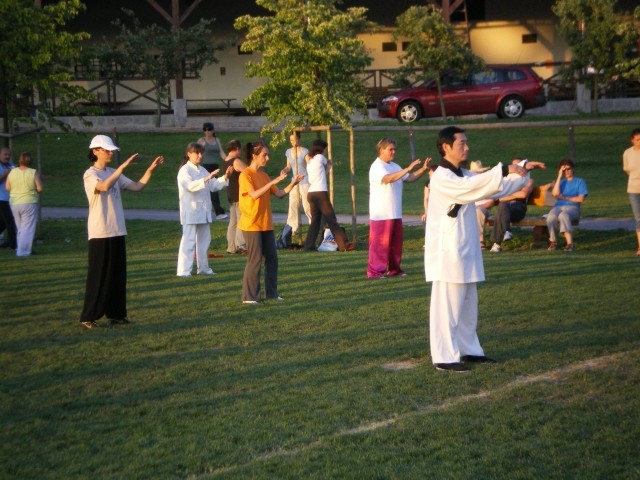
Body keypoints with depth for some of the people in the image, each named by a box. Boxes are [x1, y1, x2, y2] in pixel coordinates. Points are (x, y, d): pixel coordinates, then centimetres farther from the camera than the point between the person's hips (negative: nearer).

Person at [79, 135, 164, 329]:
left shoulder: (113, 173, 12)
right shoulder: (90, 174, -10)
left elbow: (137, 187, 9)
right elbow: (105, 186, -31)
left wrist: (150, 169, -3)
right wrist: (123, 166, -33)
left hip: (117, 232, 7)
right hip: (100, 233, -7)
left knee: (118, 274, 10)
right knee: (98, 276, -3)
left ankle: (115, 313, 19)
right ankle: (88, 317, 4)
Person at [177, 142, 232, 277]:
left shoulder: (202, 170, 15)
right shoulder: (184, 170, -9)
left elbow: (214, 185, 14)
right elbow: (190, 185, -27)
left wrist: (225, 177, -1)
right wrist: (206, 179, -38)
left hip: (203, 211, 8)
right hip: (191, 211, -8)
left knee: (204, 239, 12)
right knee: (189, 240, -10)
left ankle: (203, 268, 22)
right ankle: (183, 271, -11)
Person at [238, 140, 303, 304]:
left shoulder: (264, 176, 13)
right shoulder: (245, 175, -10)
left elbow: (279, 194, 11)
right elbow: (254, 194, -24)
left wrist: (293, 183, -4)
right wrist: (273, 182, -29)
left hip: (266, 224, 7)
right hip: (252, 224, -7)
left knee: (272, 258, 7)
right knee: (255, 260, -6)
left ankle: (272, 293, 15)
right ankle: (249, 296, 2)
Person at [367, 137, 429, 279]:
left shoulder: (394, 166, 16)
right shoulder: (377, 167, -12)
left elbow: (409, 178, 15)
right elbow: (388, 178, -30)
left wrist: (423, 169, -1)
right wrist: (408, 168, -34)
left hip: (395, 213, 8)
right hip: (381, 214, -8)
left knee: (396, 242, 12)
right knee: (379, 243, -7)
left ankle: (394, 268, 21)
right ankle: (374, 271, -4)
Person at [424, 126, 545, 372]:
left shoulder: (462, 175, 15)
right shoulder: (441, 178, -16)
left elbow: (496, 186, 16)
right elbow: (472, 186, -31)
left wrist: (524, 169, 6)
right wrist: (505, 170, -31)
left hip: (465, 250, 10)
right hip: (447, 252, -10)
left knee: (468, 305, 17)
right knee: (447, 306, -6)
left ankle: (468, 350, 27)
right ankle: (444, 357, -1)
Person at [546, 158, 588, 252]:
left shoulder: (580, 181, 17)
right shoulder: (560, 182, 26)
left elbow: (581, 199, 3)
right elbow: (555, 194, 3)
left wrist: (565, 198, 1)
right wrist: (559, 176, 5)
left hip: (572, 207, -3)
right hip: (558, 207, 3)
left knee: (564, 215, -41)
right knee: (551, 217, -36)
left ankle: (570, 243, -50)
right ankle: (553, 241, -19)